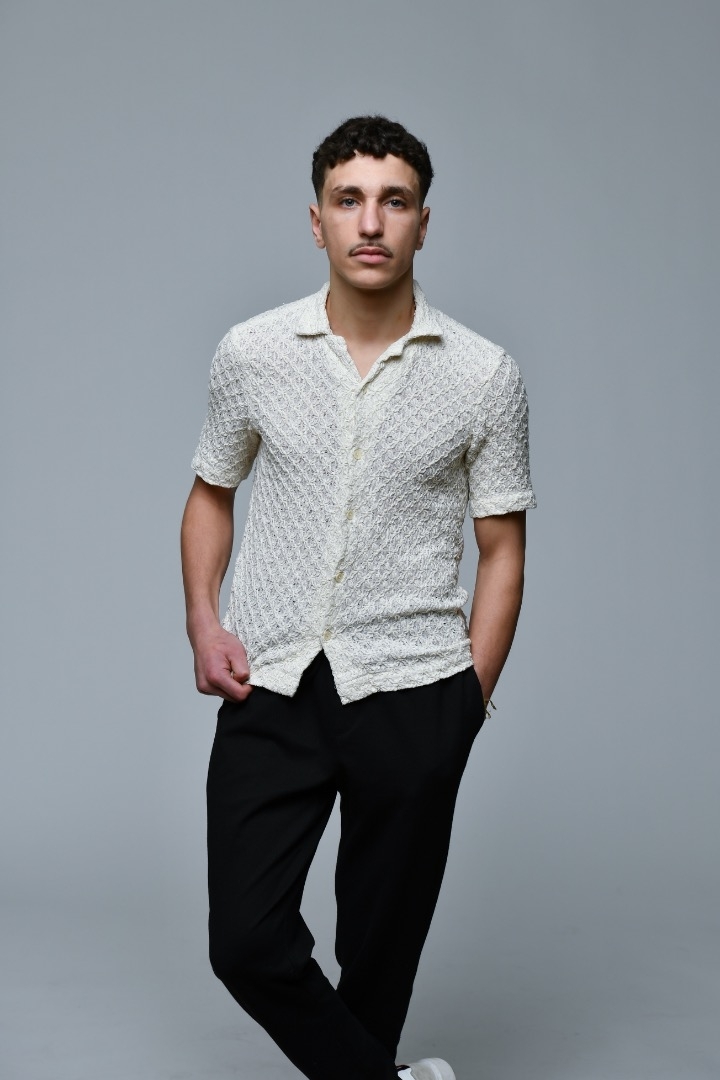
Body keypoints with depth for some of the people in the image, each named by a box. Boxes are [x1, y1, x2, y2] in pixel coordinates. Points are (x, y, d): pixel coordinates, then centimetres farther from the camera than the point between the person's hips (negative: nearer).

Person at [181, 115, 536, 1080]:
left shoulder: (485, 376, -1)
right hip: (270, 687, 2)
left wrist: (469, 701, -2)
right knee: (246, 940, -6)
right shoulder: (252, 354, 3)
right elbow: (212, 492, 16)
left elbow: (503, 547, 4)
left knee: (380, 953, 8)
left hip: (410, 691, -1)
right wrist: (203, 619, 2)